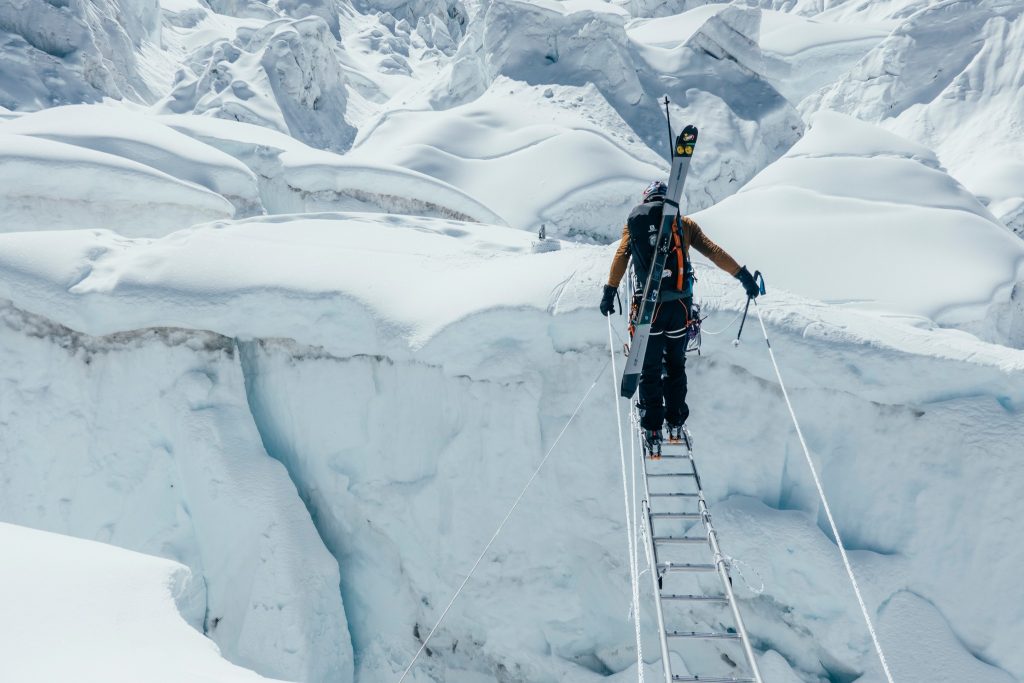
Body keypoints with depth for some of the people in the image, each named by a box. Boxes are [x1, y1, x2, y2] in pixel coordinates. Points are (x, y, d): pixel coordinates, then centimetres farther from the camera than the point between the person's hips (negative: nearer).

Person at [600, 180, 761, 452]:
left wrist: (610, 292, 5)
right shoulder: (684, 223, 7)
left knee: (650, 370, 9)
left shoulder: (633, 222, 7)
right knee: (676, 366, 19)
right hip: (680, 306, 1)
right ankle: (675, 423, 23)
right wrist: (743, 276, 6)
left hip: (648, 307, -1)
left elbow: (620, 258, 1)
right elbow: (714, 252, 4)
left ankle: (652, 431, 7)